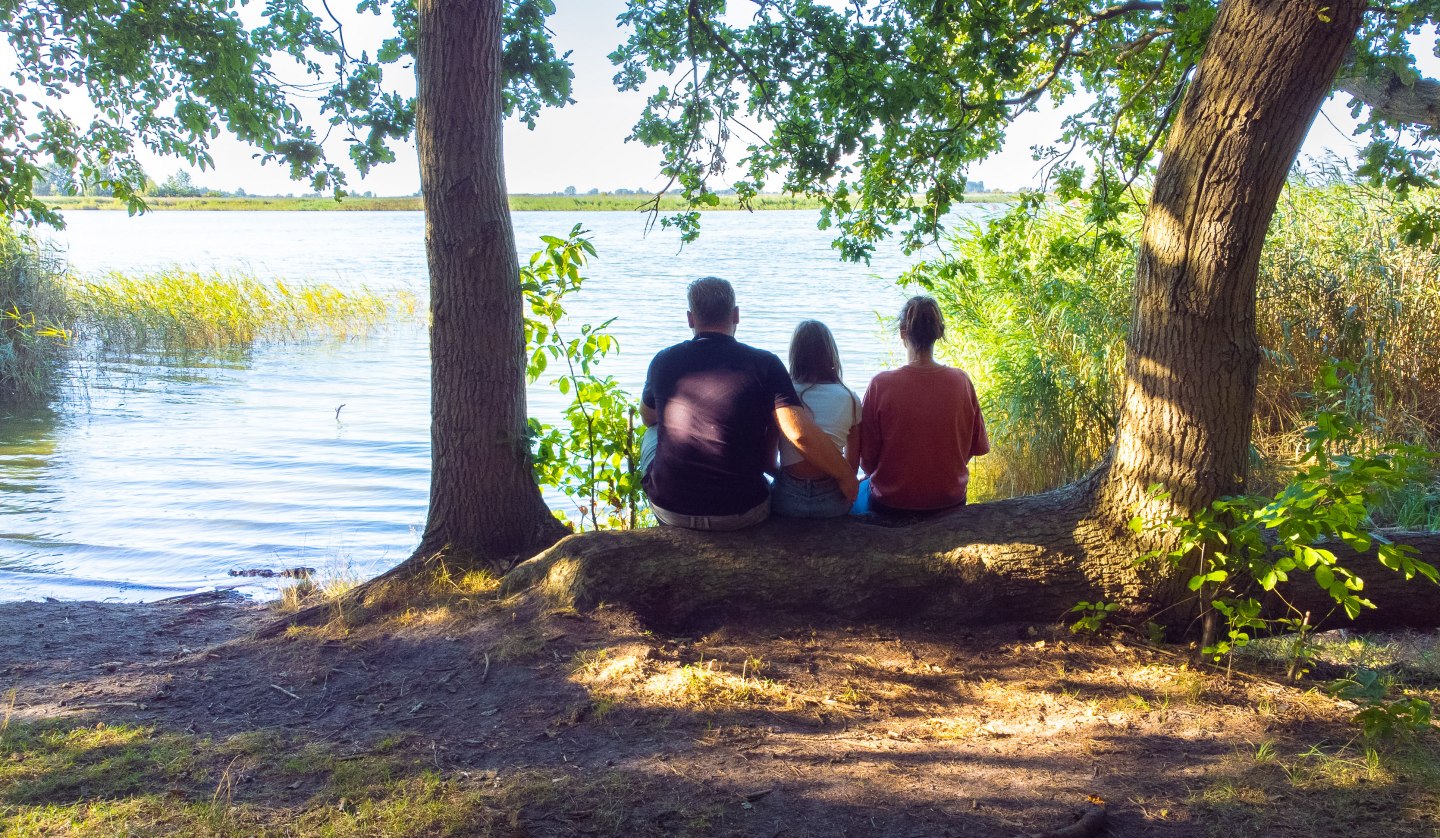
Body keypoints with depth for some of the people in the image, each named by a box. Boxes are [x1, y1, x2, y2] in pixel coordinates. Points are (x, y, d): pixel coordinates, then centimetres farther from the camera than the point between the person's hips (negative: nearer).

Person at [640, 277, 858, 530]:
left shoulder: (664, 361, -2)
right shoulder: (764, 365, -9)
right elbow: (801, 435, -18)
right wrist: (846, 476, -4)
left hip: (670, 510, 1)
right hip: (740, 514, -1)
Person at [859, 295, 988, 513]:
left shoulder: (881, 385, -19)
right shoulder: (961, 381, -12)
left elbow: (867, 459, -12)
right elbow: (977, 447, 0)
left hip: (892, 502, -3)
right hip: (950, 499, 3)